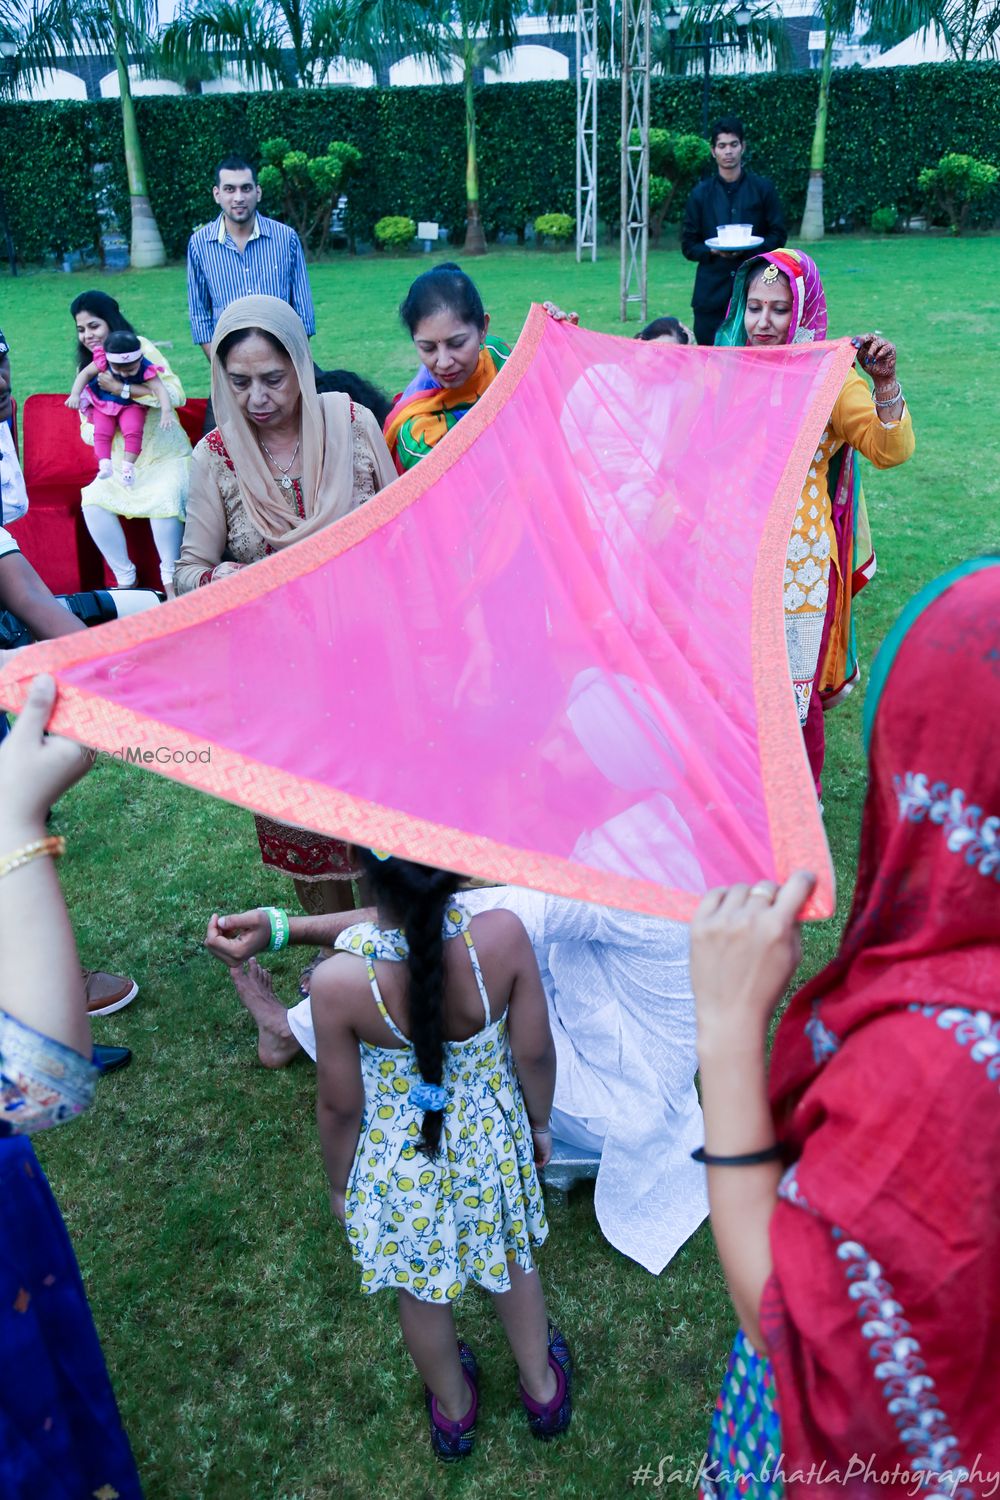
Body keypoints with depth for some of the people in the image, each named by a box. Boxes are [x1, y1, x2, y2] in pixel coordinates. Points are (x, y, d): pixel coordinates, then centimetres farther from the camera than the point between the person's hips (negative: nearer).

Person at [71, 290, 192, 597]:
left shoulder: (141, 347, -5)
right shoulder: (88, 372, 11)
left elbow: (177, 394, -19)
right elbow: (87, 431, 9)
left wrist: (121, 389, -23)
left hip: (166, 454, -5)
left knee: (164, 500, -34)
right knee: (93, 501, -22)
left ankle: (171, 580, -16)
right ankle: (125, 580, -11)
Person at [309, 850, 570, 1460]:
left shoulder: (339, 982, -35)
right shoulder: (503, 936, -32)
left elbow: (340, 1105, -17)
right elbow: (535, 1051, -15)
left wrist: (340, 1183, 4)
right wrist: (539, 1120, 7)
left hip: (401, 1166, -1)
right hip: (489, 1146, 1)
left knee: (421, 1293, 30)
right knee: (512, 1262, 32)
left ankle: (454, 1408, 59)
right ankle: (542, 1387, 60)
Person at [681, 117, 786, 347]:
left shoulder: (763, 188, 7)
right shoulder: (700, 193, 9)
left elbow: (778, 236, 7)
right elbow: (688, 245, 8)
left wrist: (748, 248, -12)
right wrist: (713, 250, -13)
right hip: (712, 291, 1)